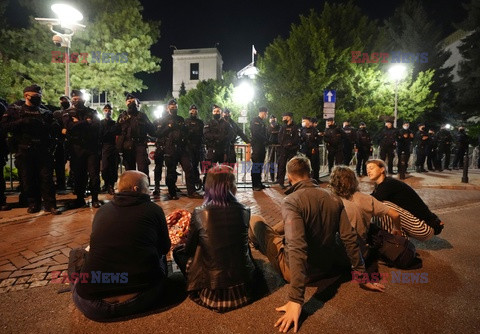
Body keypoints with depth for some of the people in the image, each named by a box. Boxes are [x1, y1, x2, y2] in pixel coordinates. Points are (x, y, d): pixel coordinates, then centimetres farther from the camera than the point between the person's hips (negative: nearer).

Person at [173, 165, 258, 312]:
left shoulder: (199, 214, -16)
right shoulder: (244, 211, -9)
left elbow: (188, 249, -1)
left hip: (212, 292, -2)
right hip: (244, 288, 3)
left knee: (178, 251, 18)